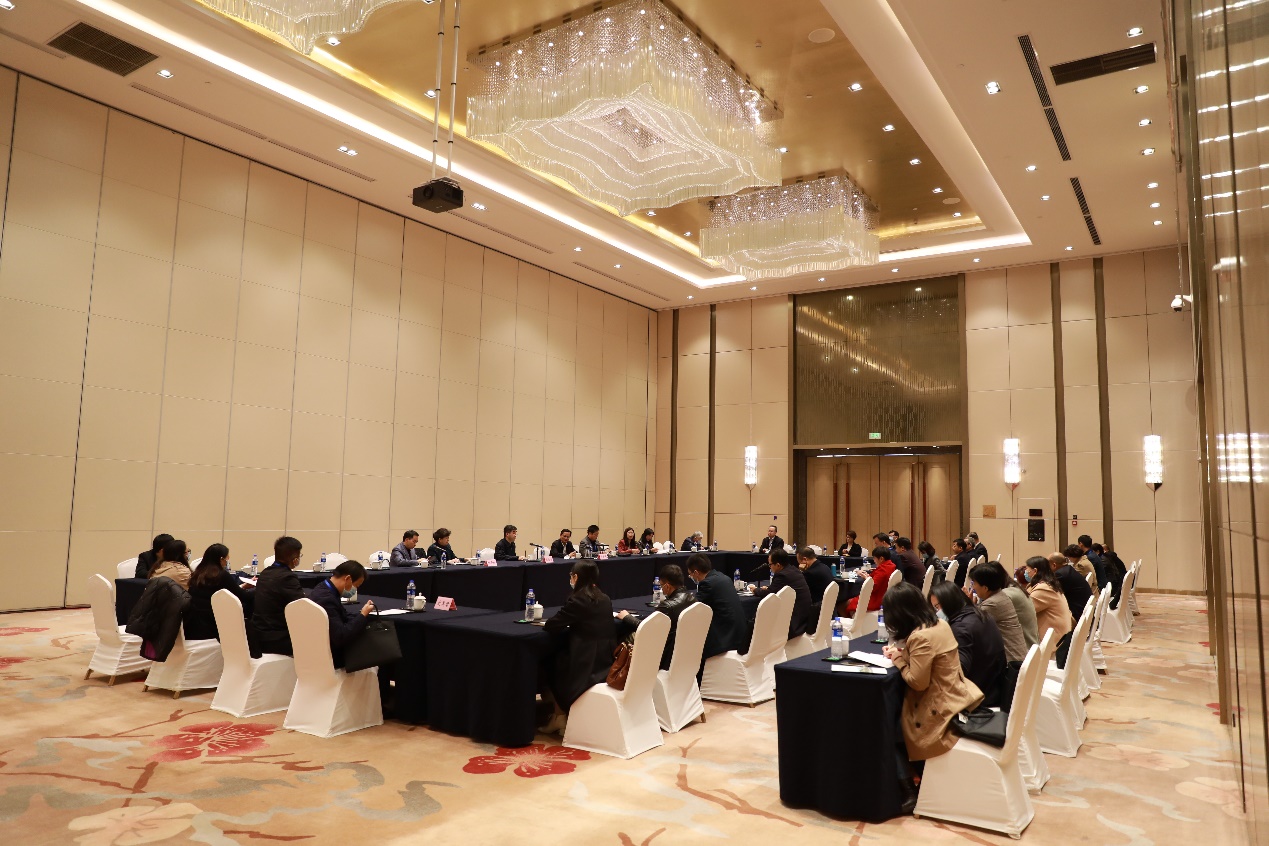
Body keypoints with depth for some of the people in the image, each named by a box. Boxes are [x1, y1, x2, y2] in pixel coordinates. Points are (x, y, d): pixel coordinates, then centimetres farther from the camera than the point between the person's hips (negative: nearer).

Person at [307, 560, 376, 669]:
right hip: (328, 657, -9)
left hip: (325, 650, 9)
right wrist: (363, 615, -20)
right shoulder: (325, 599, -29)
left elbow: (344, 617, 12)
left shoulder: (325, 590, 1)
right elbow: (341, 637, -29)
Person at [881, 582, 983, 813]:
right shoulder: (940, 624, 3)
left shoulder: (920, 637, -25)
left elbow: (917, 682, -22)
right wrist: (901, 652, 4)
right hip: (957, 697, 9)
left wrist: (898, 658, -8)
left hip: (940, 709, -9)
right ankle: (922, 776, 18)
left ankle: (908, 792, 6)